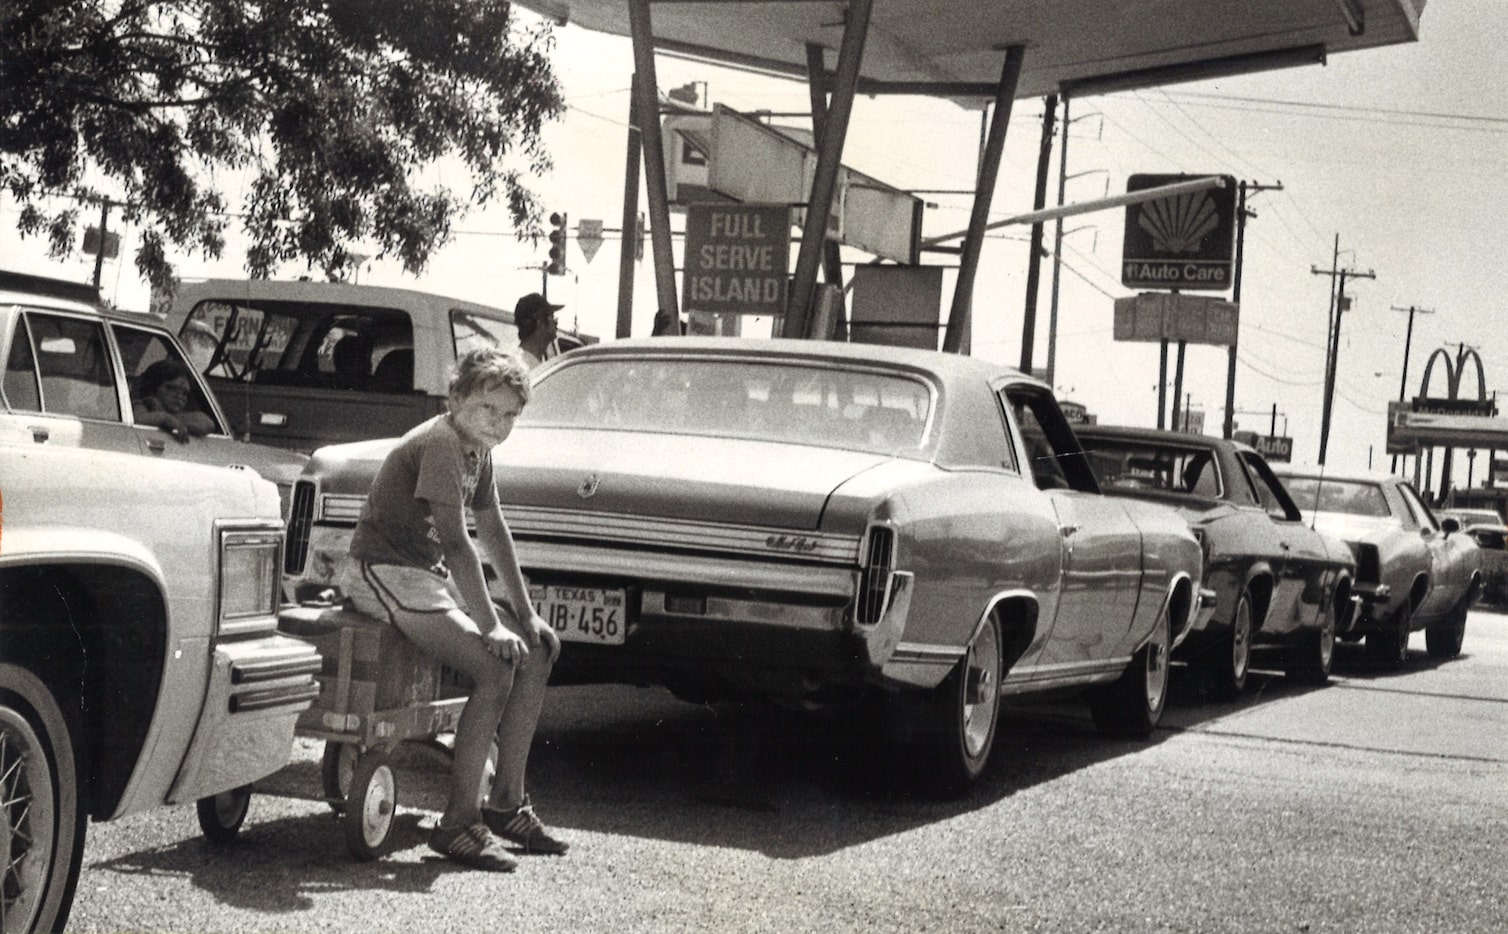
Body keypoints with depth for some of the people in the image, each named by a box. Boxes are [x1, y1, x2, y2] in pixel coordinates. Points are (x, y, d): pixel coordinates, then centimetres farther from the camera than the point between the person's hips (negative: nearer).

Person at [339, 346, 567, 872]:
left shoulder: (476, 450, 10)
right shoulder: (440, 443, -20)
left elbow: (494, 534, 17)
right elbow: (457, 543, -26)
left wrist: (525, 614, 12)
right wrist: (491, 627, -25)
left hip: (429, 574, 10)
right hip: (384, 573, -10)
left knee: (538, 654, 5)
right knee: (495, 669, -24)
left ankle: (507, 802, 10)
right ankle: (458, 823, -20)